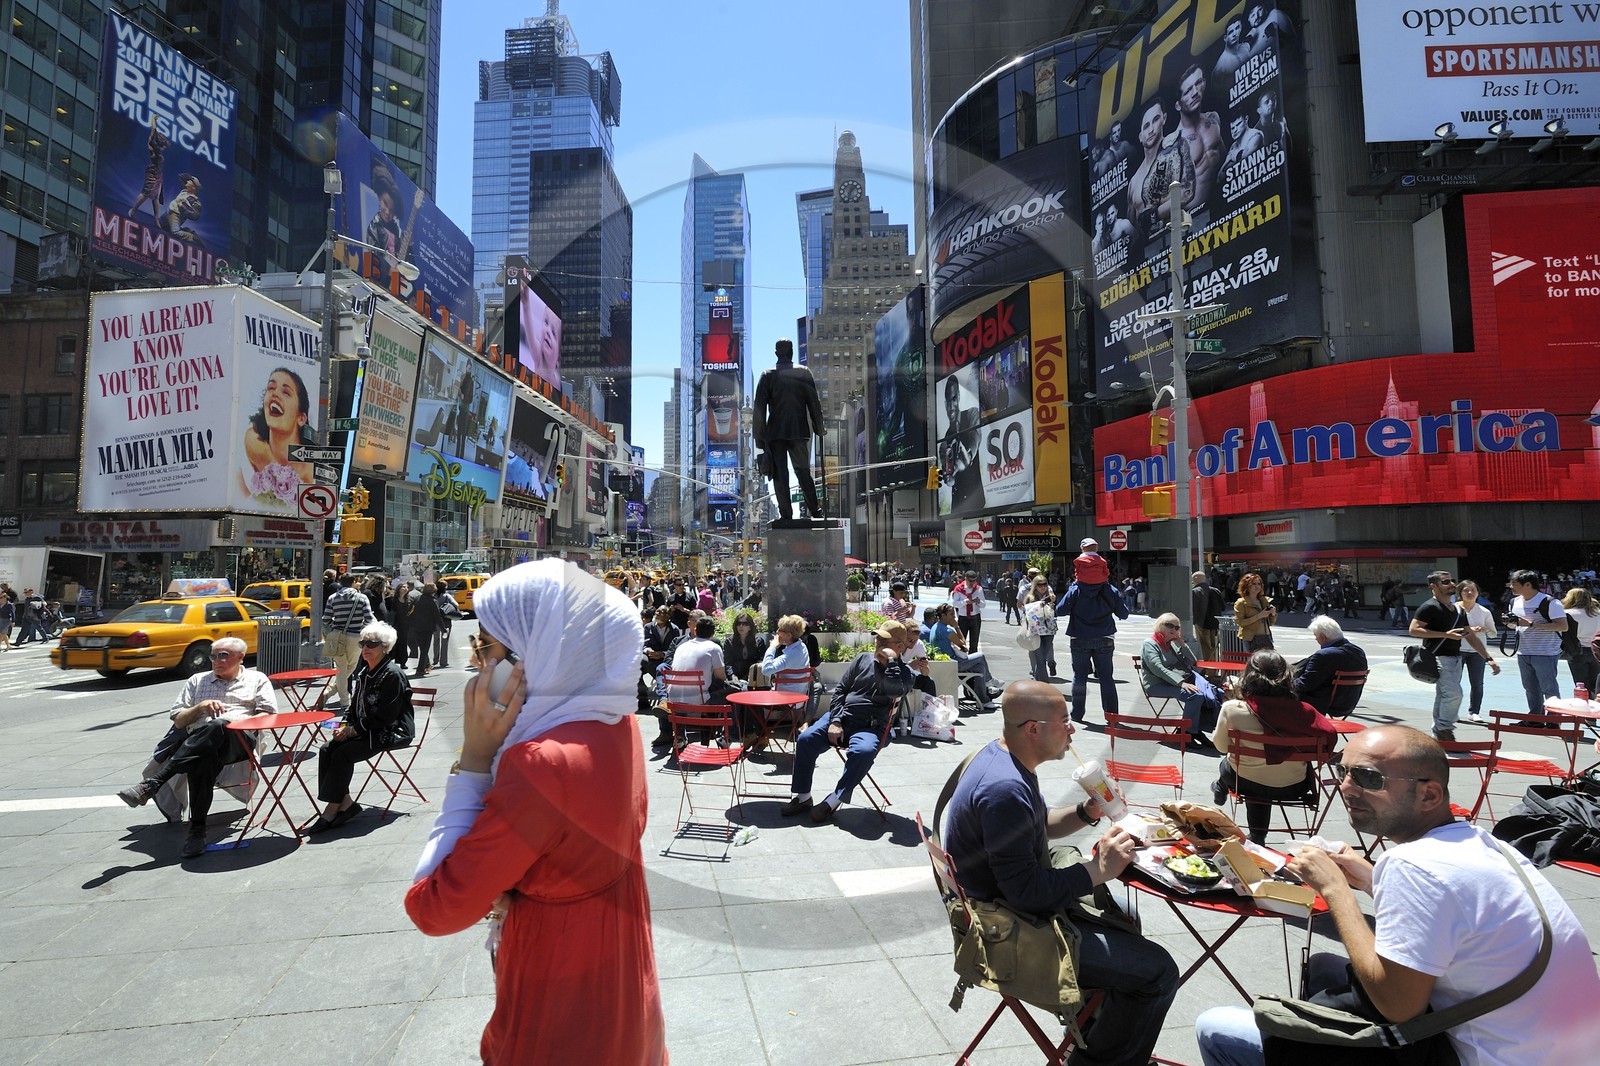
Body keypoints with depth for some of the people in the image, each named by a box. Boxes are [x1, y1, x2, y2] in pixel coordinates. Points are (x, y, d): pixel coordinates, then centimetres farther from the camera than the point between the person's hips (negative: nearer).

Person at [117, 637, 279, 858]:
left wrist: (242, 722, -7)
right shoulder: (197, 681, 31)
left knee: (218, 726, -41)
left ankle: (151, 785, -41)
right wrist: (201, 706, 2)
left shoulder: (257, 679, 22)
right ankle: (197, 830, -37)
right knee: (204, 759, -38)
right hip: (196, 739, 2)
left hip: (238, 740, -2)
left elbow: (269, 716, 11)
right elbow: (178, 720, 22)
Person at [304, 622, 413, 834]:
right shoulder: (363, 672, 11)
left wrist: (354, 730, -16)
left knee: (343, 754, -22)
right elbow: (355, 704, 19)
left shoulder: (393, 675, -16)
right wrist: (346, 726, 1)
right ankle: (345, 802, -6)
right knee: (326, 750, -9)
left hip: (391, 733, -9)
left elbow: (386, 717, -19)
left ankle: (332, 810, -10)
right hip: (364, 730, 9)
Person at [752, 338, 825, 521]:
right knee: (803, 471, 11)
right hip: (799, 431, 2)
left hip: (775, 431, -1)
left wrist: (759, 436, 0)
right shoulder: (804, 373, 4)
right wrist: (819, 429, 12)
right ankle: (814, 511, 9)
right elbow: (814, 403, 4)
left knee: (780, 473, 2)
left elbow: (760, 407, -3)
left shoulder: (768, 376, 0)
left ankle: (786, 515, -1)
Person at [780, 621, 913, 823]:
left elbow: (895, 691, -19)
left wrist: (891, 660, -15)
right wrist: (835, 721, -2)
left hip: (869, 727, -3)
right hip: (841, 717, 3)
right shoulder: (862, 659, 12)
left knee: (864, 751, -35)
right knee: (806, 739, -19)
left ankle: (833, 800, -20)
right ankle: (803, 797, -6)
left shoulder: (903, 671, 4)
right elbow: (840, 689, 10)